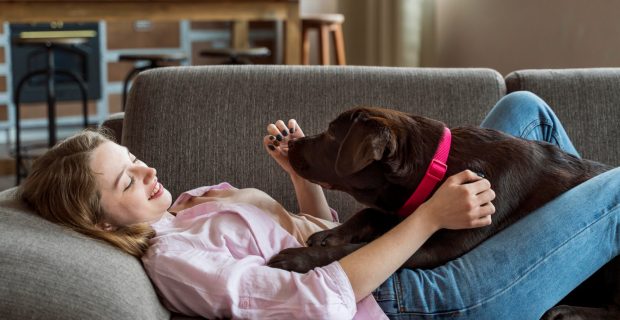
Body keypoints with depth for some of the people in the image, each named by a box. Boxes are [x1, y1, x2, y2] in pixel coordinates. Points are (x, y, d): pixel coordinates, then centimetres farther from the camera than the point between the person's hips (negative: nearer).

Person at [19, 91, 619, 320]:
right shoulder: (170, 257, -18)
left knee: (524, 108, 14)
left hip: (412, 258, 10)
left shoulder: (188, 204, 12)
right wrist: (429, 217, -26)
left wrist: (300, 169, -2)